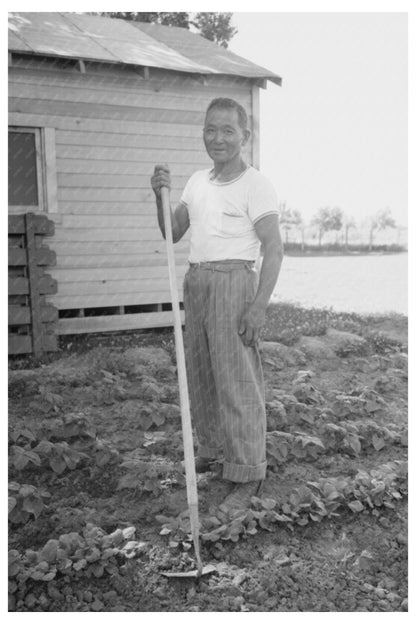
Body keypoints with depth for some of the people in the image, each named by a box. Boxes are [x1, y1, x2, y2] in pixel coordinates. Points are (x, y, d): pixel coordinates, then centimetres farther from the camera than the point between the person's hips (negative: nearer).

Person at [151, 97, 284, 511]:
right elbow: (172, 234, 13)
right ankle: (211, 450, 33)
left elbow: (273, 249, -13)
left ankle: (247, 475, 6)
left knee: (237, 379, -4)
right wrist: (160, 194, -4)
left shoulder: (255, 185, -9)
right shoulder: (197, 181, 11)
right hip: (196, 282, 8)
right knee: (199, 373, 15)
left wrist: (259, 306, -20)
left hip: (233, 283, -7)